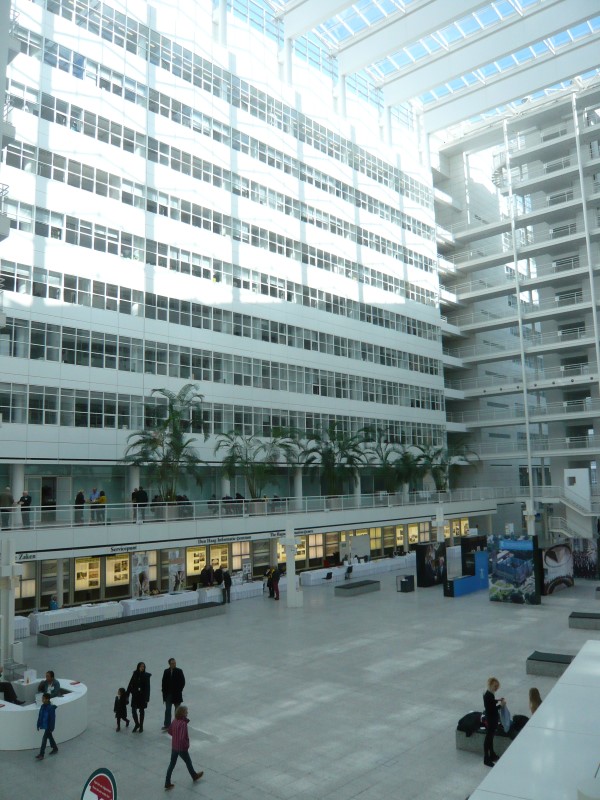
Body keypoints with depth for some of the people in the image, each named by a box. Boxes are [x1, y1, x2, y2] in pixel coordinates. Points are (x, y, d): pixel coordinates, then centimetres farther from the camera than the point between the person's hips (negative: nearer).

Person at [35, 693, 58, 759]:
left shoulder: (51, 708, -23)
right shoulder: (42, 706, -2)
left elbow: (53, 719, -19)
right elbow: (40, 716, 8)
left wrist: (51, 728, -17)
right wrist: (38, 725, 10)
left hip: (48, 727, -8)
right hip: (44, 725, 8)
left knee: (44, 739, -6)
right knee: (50, 737, 20)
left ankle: (41, 754, 3)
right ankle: (55, 749, 37)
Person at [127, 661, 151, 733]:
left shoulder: (146, 676, -6)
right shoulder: (135, 675, -1)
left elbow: (148, 687, -5)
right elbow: (130, 685, 1)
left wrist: (147, 698, -9)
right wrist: (127, 694, -2)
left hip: (143, 696, -1)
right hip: (135, 695, 1)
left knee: (142, 711, 7)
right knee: (133, 710, -4)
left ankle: (141, 726, 22)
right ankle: (137, 724, 20)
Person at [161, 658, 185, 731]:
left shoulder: (179, 671, -6)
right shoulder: (166, 671, 1)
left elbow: (183, 682, -5)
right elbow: (164, 682, 4)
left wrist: (179, 691, -10)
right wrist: (164, 692, -3)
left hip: (177, 694, -2)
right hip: (168, 694, 2)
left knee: (177, 710, 8)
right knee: (167, 710, 0)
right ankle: (167, 725, 5)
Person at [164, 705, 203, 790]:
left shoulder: (174, 721, -6)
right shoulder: (183, 723, -31)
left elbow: (170, 731, 8)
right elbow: (182, 738, -33)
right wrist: (187, 745, -17)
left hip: (174, 747, 6)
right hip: (182, 748, -6)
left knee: (172, 764, 17)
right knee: (188, 762, 18)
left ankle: (167, 783, 22)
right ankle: (194, 776, 40)